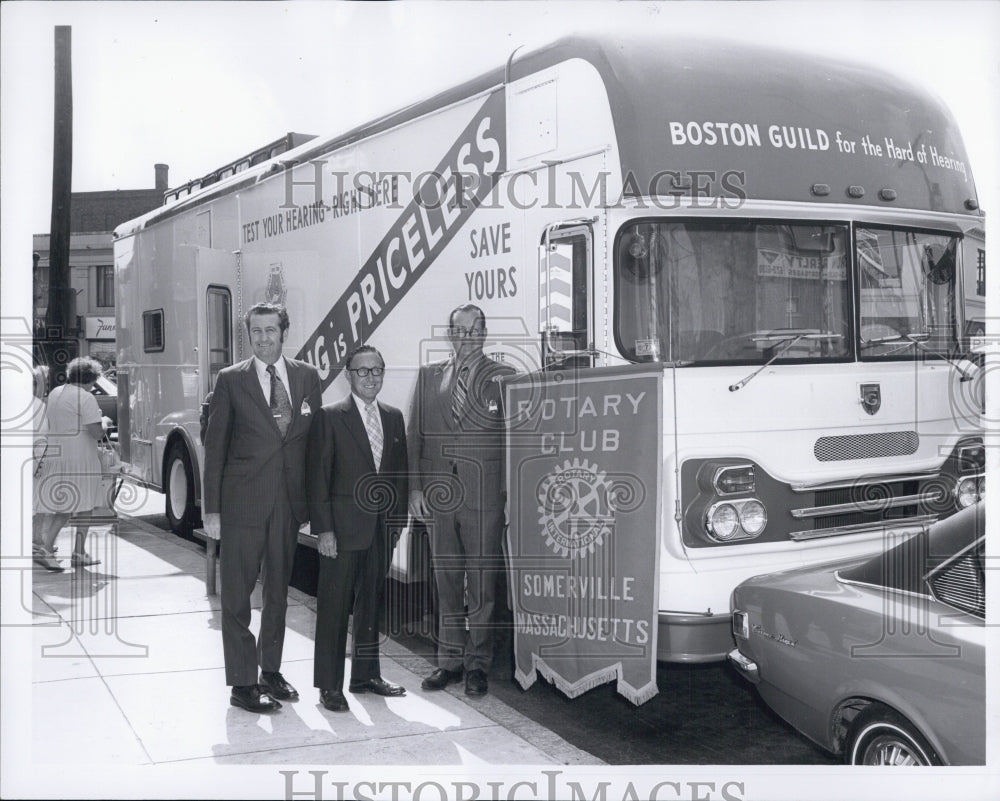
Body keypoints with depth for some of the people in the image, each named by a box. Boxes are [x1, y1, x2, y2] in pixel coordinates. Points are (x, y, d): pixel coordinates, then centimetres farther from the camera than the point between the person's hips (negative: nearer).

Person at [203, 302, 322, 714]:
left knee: (279, 590, 14)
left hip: (290, 500, 3)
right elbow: (215, 447, -1)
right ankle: (242, 682, 9)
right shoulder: (231, 380, -1)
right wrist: (212, 508, -6)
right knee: (237, 593, 0)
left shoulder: (308, 377, 6)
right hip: (244, 501, -3)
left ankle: (271, 670, 27)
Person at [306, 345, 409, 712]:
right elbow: (317, 477, -8)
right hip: (343, 527, -5)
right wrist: (323, 528, -13)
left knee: (372, 603, 15)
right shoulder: (330, 417, -5)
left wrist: (398, 520, 8)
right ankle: (329, 685, 9)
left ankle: (366, 675, 27)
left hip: (381, 529, 5)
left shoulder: (393, 417, 11)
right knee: (334, 606, 1)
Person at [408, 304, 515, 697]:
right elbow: (416, 434, 11)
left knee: (481, 583, 1)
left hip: (484, 494, -3)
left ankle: (477, 664, 11)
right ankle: (450, 660, 21)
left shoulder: (502, 377, 3)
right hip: (438, 493, 3)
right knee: (446, 583, 11)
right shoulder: (429, 376, 13)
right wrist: (415, 487, 2)